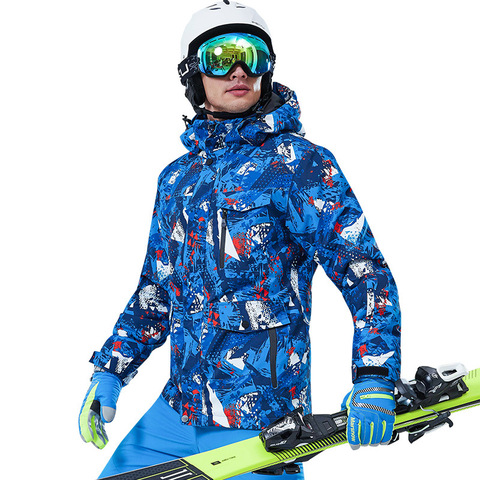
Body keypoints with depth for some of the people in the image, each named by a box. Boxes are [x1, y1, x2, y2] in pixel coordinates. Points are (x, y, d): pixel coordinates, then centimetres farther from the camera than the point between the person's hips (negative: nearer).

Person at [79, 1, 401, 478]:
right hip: (177, 410, 6)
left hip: (260, 420, -6)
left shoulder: (298, 163, -7)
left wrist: (374, 381, -21)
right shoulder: (177, 177, 10)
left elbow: (366, 274, -11)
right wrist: (109, 370, 12)